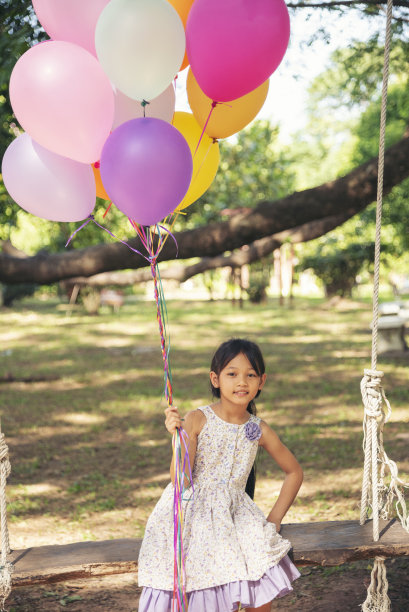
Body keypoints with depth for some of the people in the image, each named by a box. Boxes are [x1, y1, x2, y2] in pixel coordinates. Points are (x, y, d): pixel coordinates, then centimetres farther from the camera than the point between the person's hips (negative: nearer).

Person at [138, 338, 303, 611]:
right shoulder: (197, 420, -8)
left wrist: (274, 519, 10)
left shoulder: (260, 430, 2)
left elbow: (294, 472, 17)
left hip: (235, 516, 3)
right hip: (194, 515, -3)